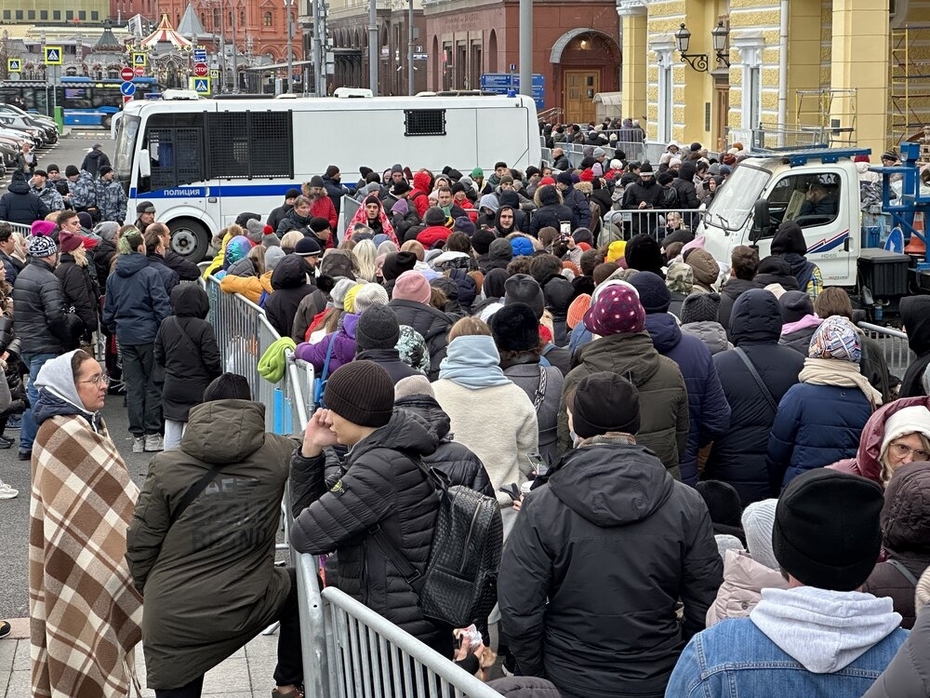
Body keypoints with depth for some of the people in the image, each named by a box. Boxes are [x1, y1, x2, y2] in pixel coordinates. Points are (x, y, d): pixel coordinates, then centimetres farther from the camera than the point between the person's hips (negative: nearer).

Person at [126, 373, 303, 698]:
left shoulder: (167, 467, -7)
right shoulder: (276, 453, -7)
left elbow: (140, 543, -2)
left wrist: (149, 590, 13)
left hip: (173, 622, 0)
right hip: (247, 609, 0)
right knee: (300, 587, 29)